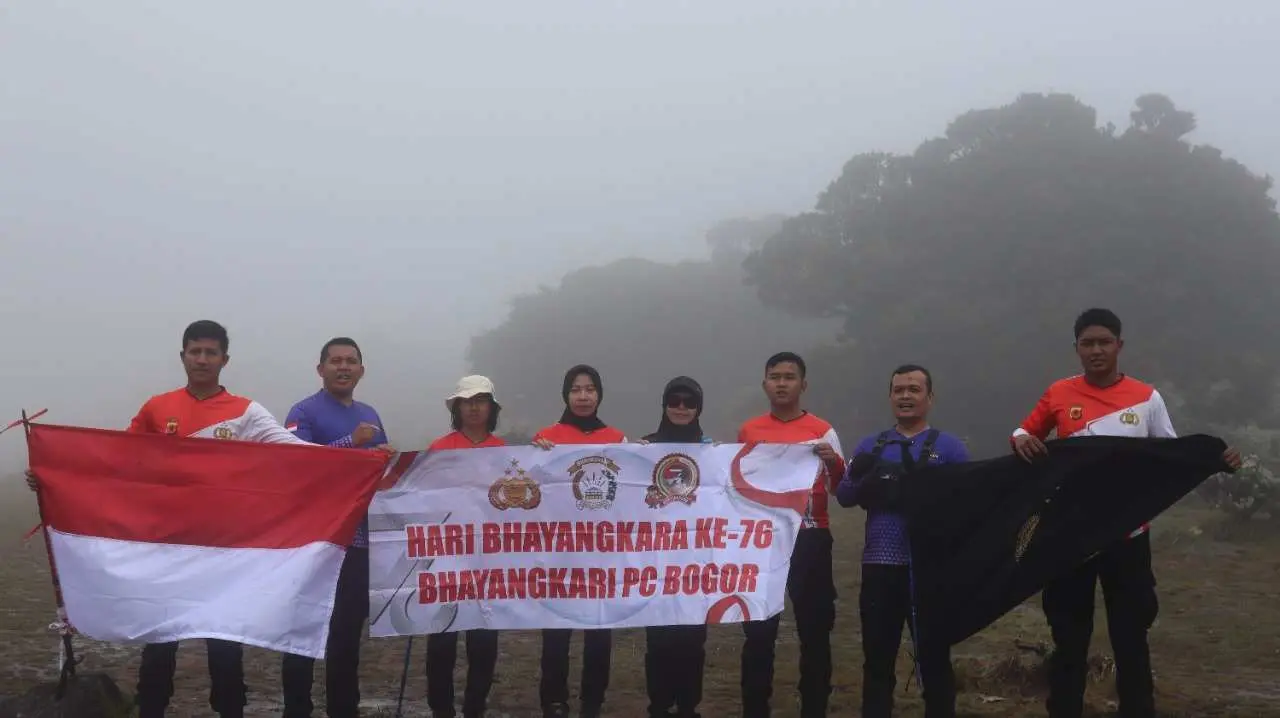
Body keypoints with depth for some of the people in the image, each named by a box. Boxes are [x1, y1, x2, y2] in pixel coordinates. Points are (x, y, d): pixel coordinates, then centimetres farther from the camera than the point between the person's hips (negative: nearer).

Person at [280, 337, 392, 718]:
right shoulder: (304, 412, -4)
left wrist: (387, 459, -3)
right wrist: (352, 441, -25)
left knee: (349, 630, 12)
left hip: (360, 537, 6)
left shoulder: (370, 415, 16)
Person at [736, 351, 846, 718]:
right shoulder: (748, 431, 7)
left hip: (809, 539, -1)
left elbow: (842, 489, -3)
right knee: (758, 631, 2)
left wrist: (834, 462, -22)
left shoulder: (822, 431, 1)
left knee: (814, 630, 2)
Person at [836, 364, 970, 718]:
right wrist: (866, 481, -16)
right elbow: (844, 495, 5)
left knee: (935, 660, 4)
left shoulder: (950, 447, 3)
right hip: (880, 566, 3)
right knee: (877, 661, 8)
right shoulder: (871, 445, 13)